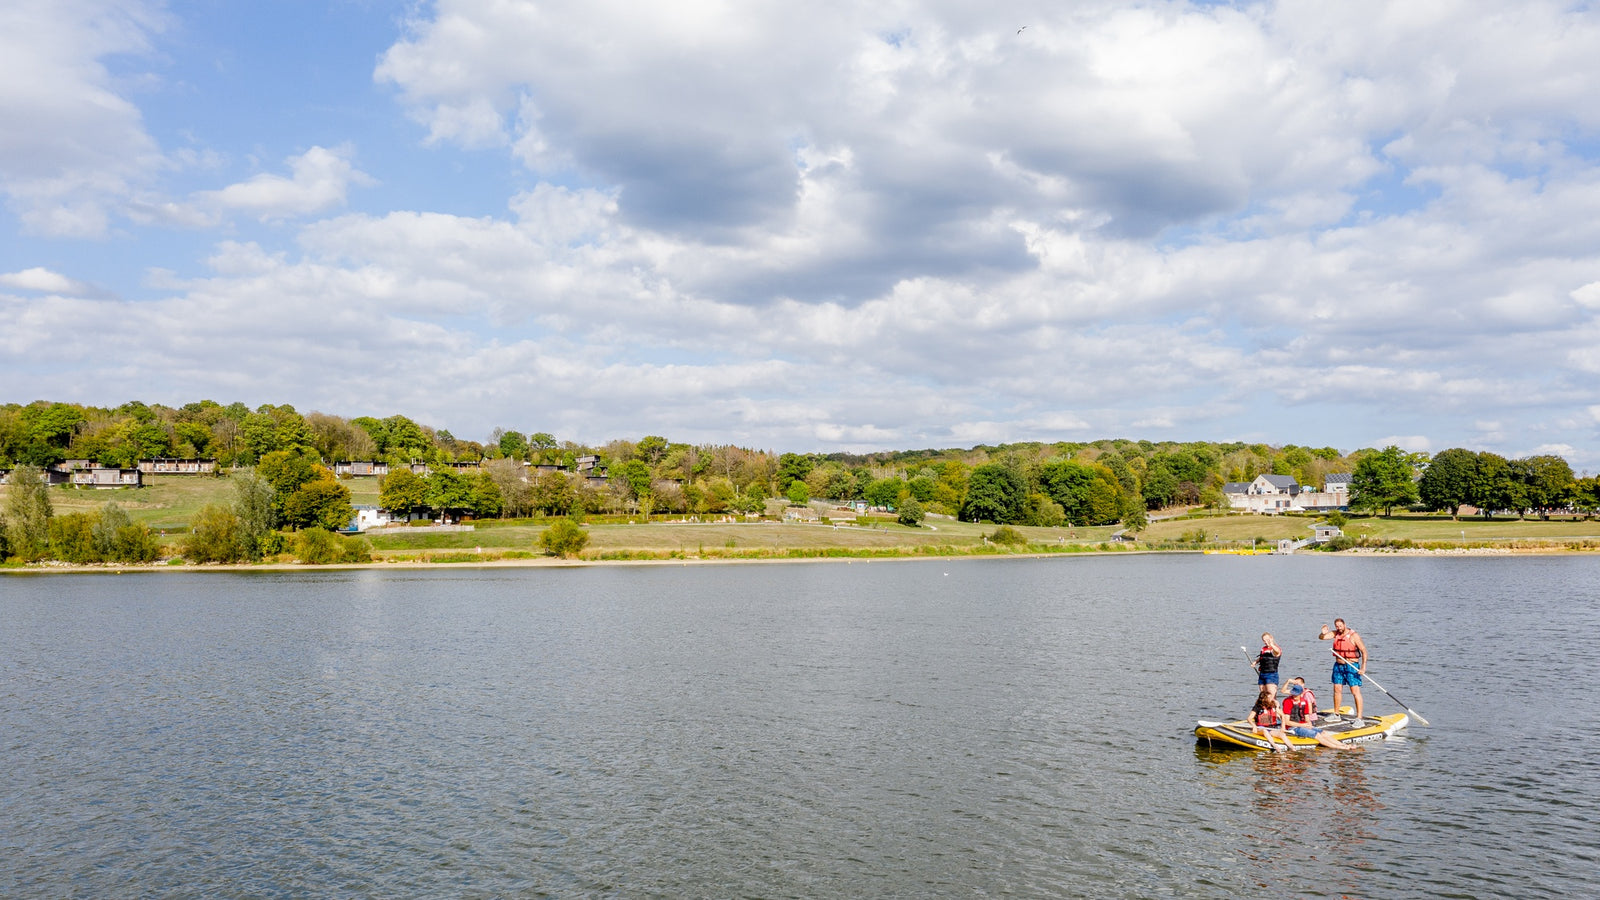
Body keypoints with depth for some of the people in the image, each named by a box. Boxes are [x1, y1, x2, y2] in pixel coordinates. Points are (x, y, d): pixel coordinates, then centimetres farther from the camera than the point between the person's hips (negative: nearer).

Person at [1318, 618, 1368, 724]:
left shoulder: (1353, 635, -15)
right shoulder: (1335, 634, 3)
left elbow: (1364, 651, -15)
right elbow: (1321, 637, 3)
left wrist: (1363, 667, -22)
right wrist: (1323, 633, -22)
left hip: (1352, 666, -6)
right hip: (1338, 665, 6)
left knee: (1355, 691, -9)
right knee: (1337, 690, 12)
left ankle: (1359, 718, -9)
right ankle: (1336, 714, 26)